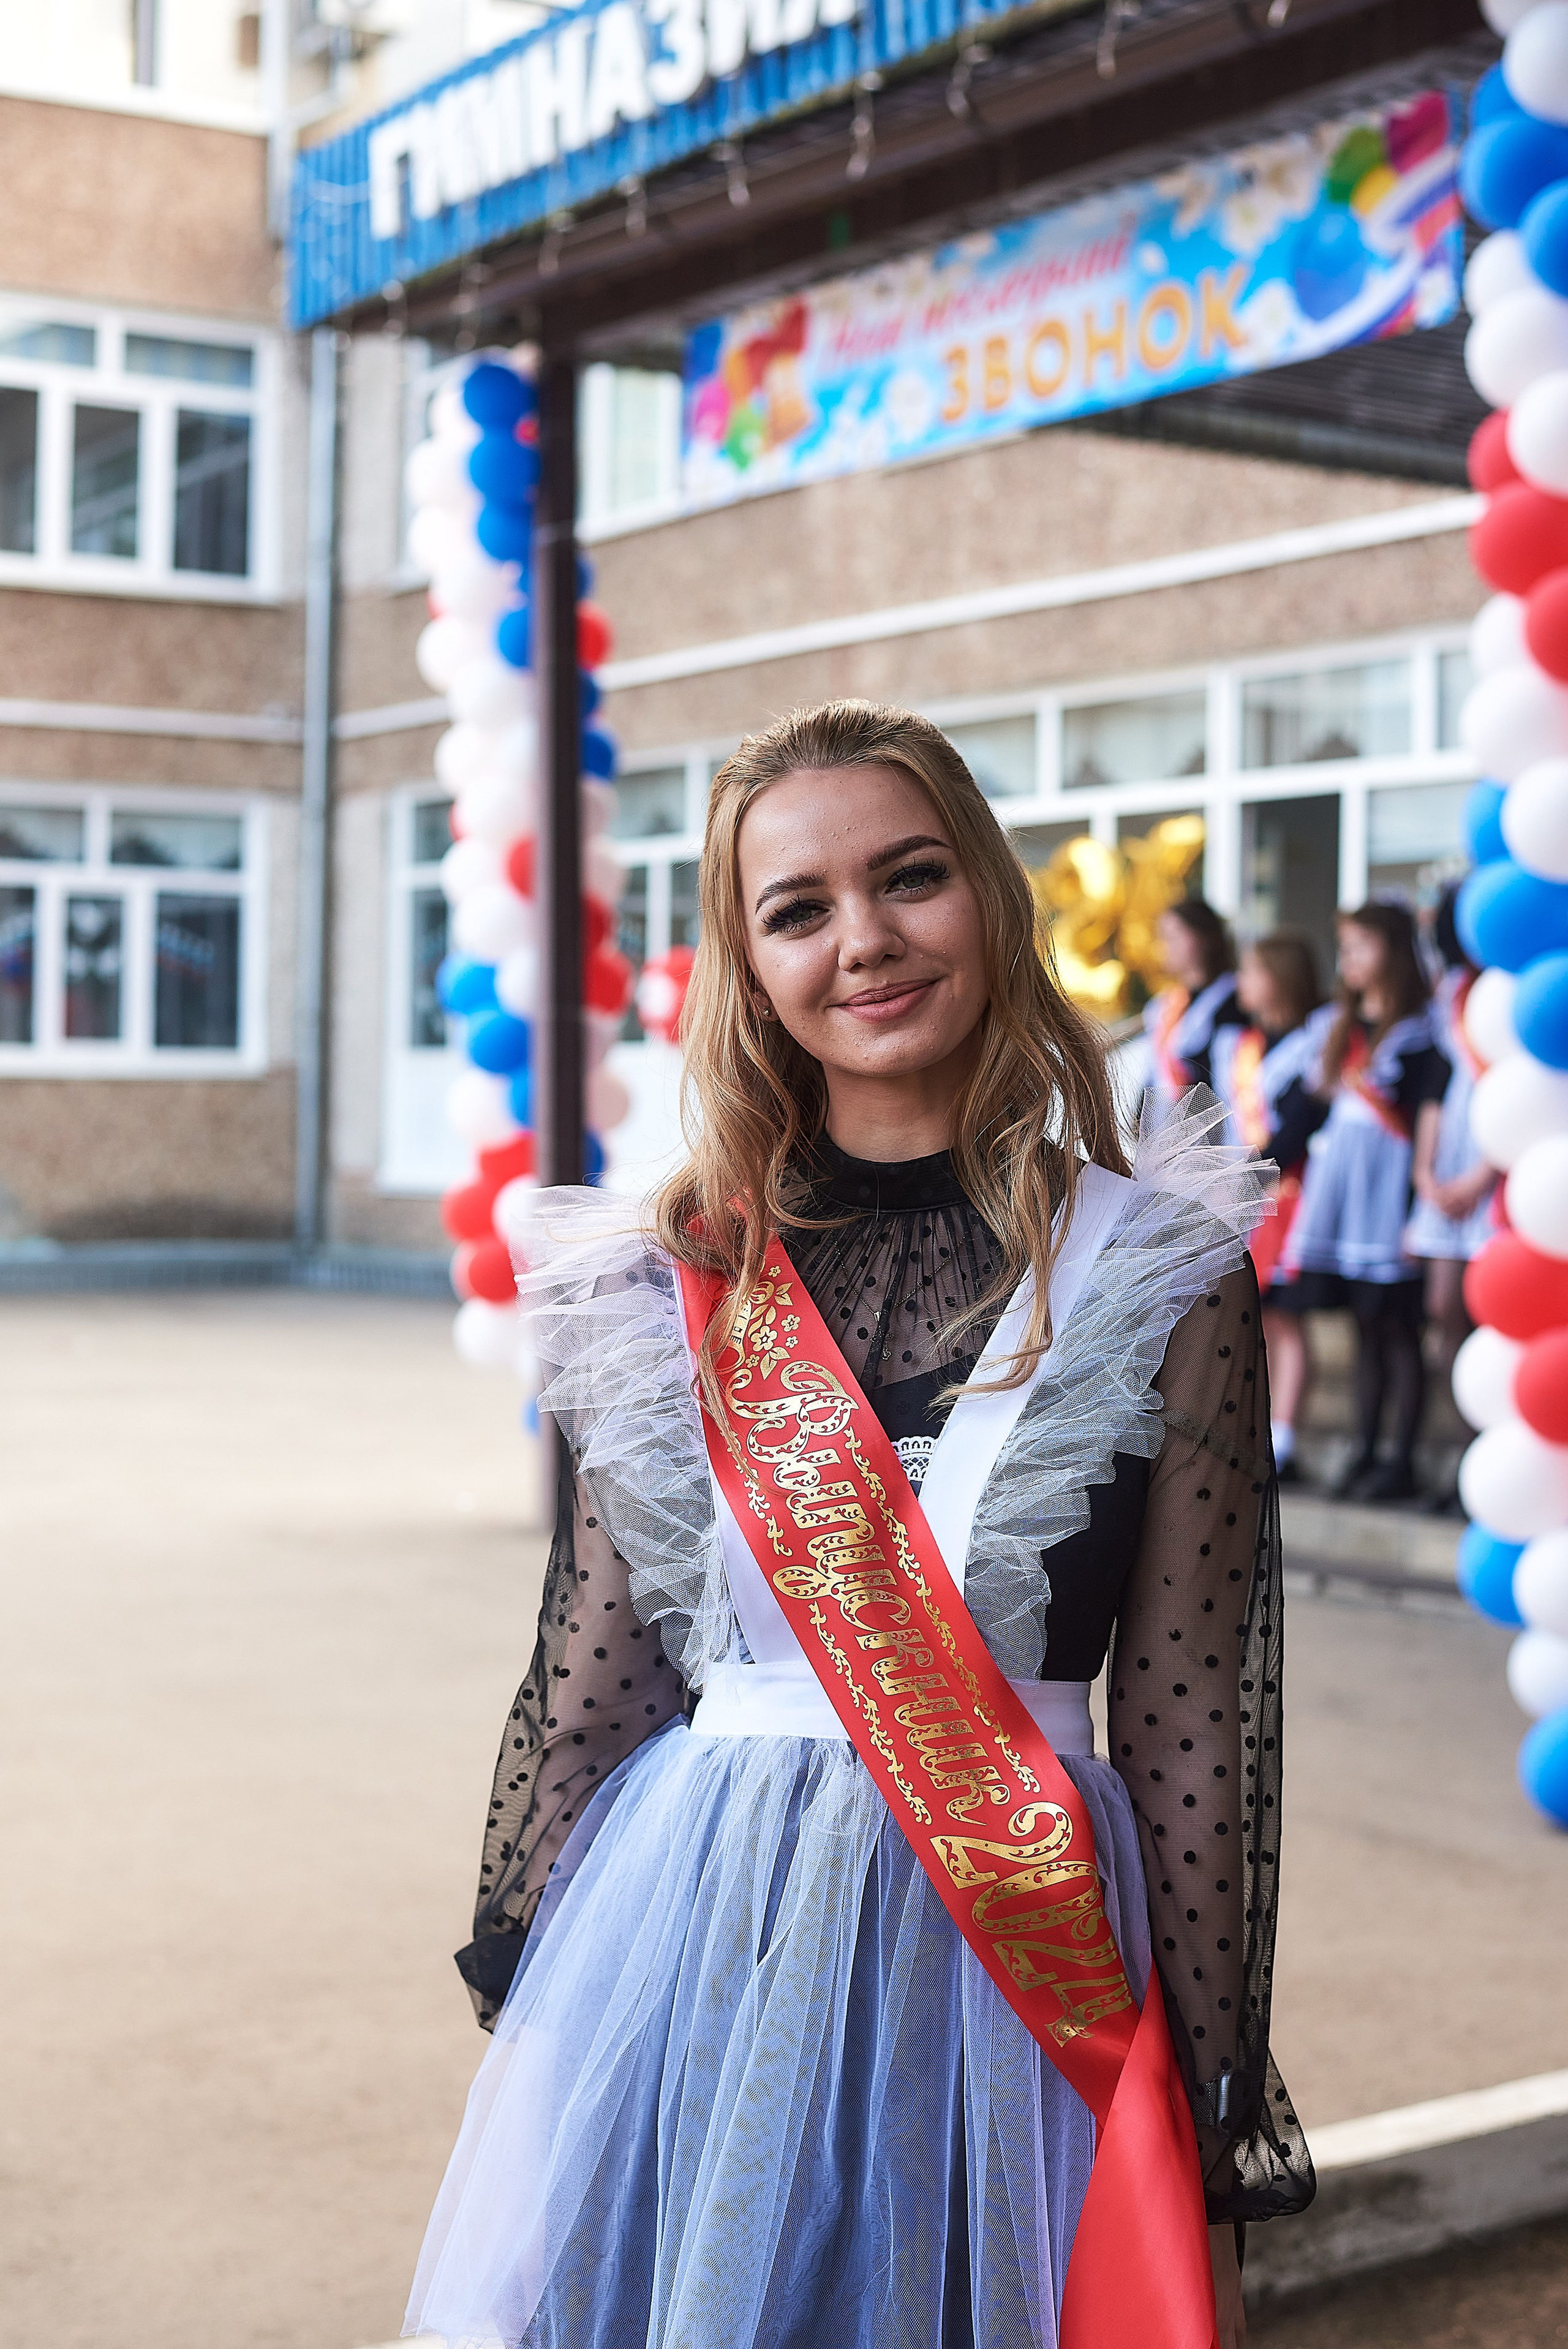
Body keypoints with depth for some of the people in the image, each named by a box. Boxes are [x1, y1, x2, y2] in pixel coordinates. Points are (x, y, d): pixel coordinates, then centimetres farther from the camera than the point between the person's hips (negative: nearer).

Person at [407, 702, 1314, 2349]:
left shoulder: (1162, 1275, -3)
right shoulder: (669, 1290, 1)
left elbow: (1194, 1723, -4)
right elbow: (585, 1689, 5)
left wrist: (1217, 2155, -4)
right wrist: (518, 2017, 6)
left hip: (1019, 1960, -1)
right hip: (692, 1947, 2)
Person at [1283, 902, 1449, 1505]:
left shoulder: (1419, 1032, -7)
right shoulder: (1336, 1027, 15)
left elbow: (1427, 1125, -10)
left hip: (1389, 1196, -7)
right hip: (1339, 1190, 7)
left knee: (1398, 1330, -2)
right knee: (1365, 1330, 10)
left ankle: (1402, 1461, 2)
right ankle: (1364, 1453, 14)